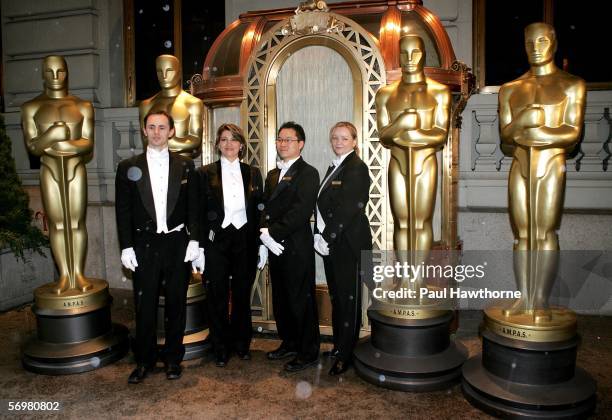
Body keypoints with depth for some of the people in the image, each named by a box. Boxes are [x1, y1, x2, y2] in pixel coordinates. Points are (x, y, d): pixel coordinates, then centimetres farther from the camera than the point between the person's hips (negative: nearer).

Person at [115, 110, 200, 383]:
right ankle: (144, 360, 22)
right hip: (144, 245, 0)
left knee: (176, 303, 9)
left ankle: (173, 358, 24)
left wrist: (193, 240, -3)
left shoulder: (185, 166, 6)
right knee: (145, 305, 5)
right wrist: (126, 247, -2)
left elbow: (193, 207, 5)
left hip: (178, 245, 0)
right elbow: (123, 210, 3)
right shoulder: (128, 167, 5)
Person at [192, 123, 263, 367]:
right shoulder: (206, 173, 1)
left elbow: (259, 211, 8)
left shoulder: (253, 173, 7)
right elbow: (199, 213, -1)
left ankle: (242, 343, 28)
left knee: (242, 295, 11)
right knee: (217, 297, 6)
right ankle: (221, 348, 21)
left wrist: (262, 245, 3)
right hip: (216, 242, -1)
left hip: (245, 240, 2)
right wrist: (199, 248, -6)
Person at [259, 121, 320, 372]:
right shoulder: (272, 175, 17)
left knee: (301, 300, 2)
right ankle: (289, 343, 33)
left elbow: (301, 211, -18)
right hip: (275, 248, 7)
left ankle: (308, 352, 16)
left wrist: (272, 233, -17)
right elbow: (266, 209, 15)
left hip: (297, 248, -7)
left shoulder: (308, 173, -7)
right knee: (280, 299, 16)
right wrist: (264, 239, 0)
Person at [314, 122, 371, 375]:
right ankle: (339, 344, 29)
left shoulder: (357, 167, -10)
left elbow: (350, 208, -18)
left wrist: (327, 238, -15)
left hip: (349, 243, -8)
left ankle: (346, 355, 12)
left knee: (348, 297, 1)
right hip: (331, 243, 8)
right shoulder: (333, 168, 16)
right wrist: (320, 236, 5)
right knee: (336, 295, 15)